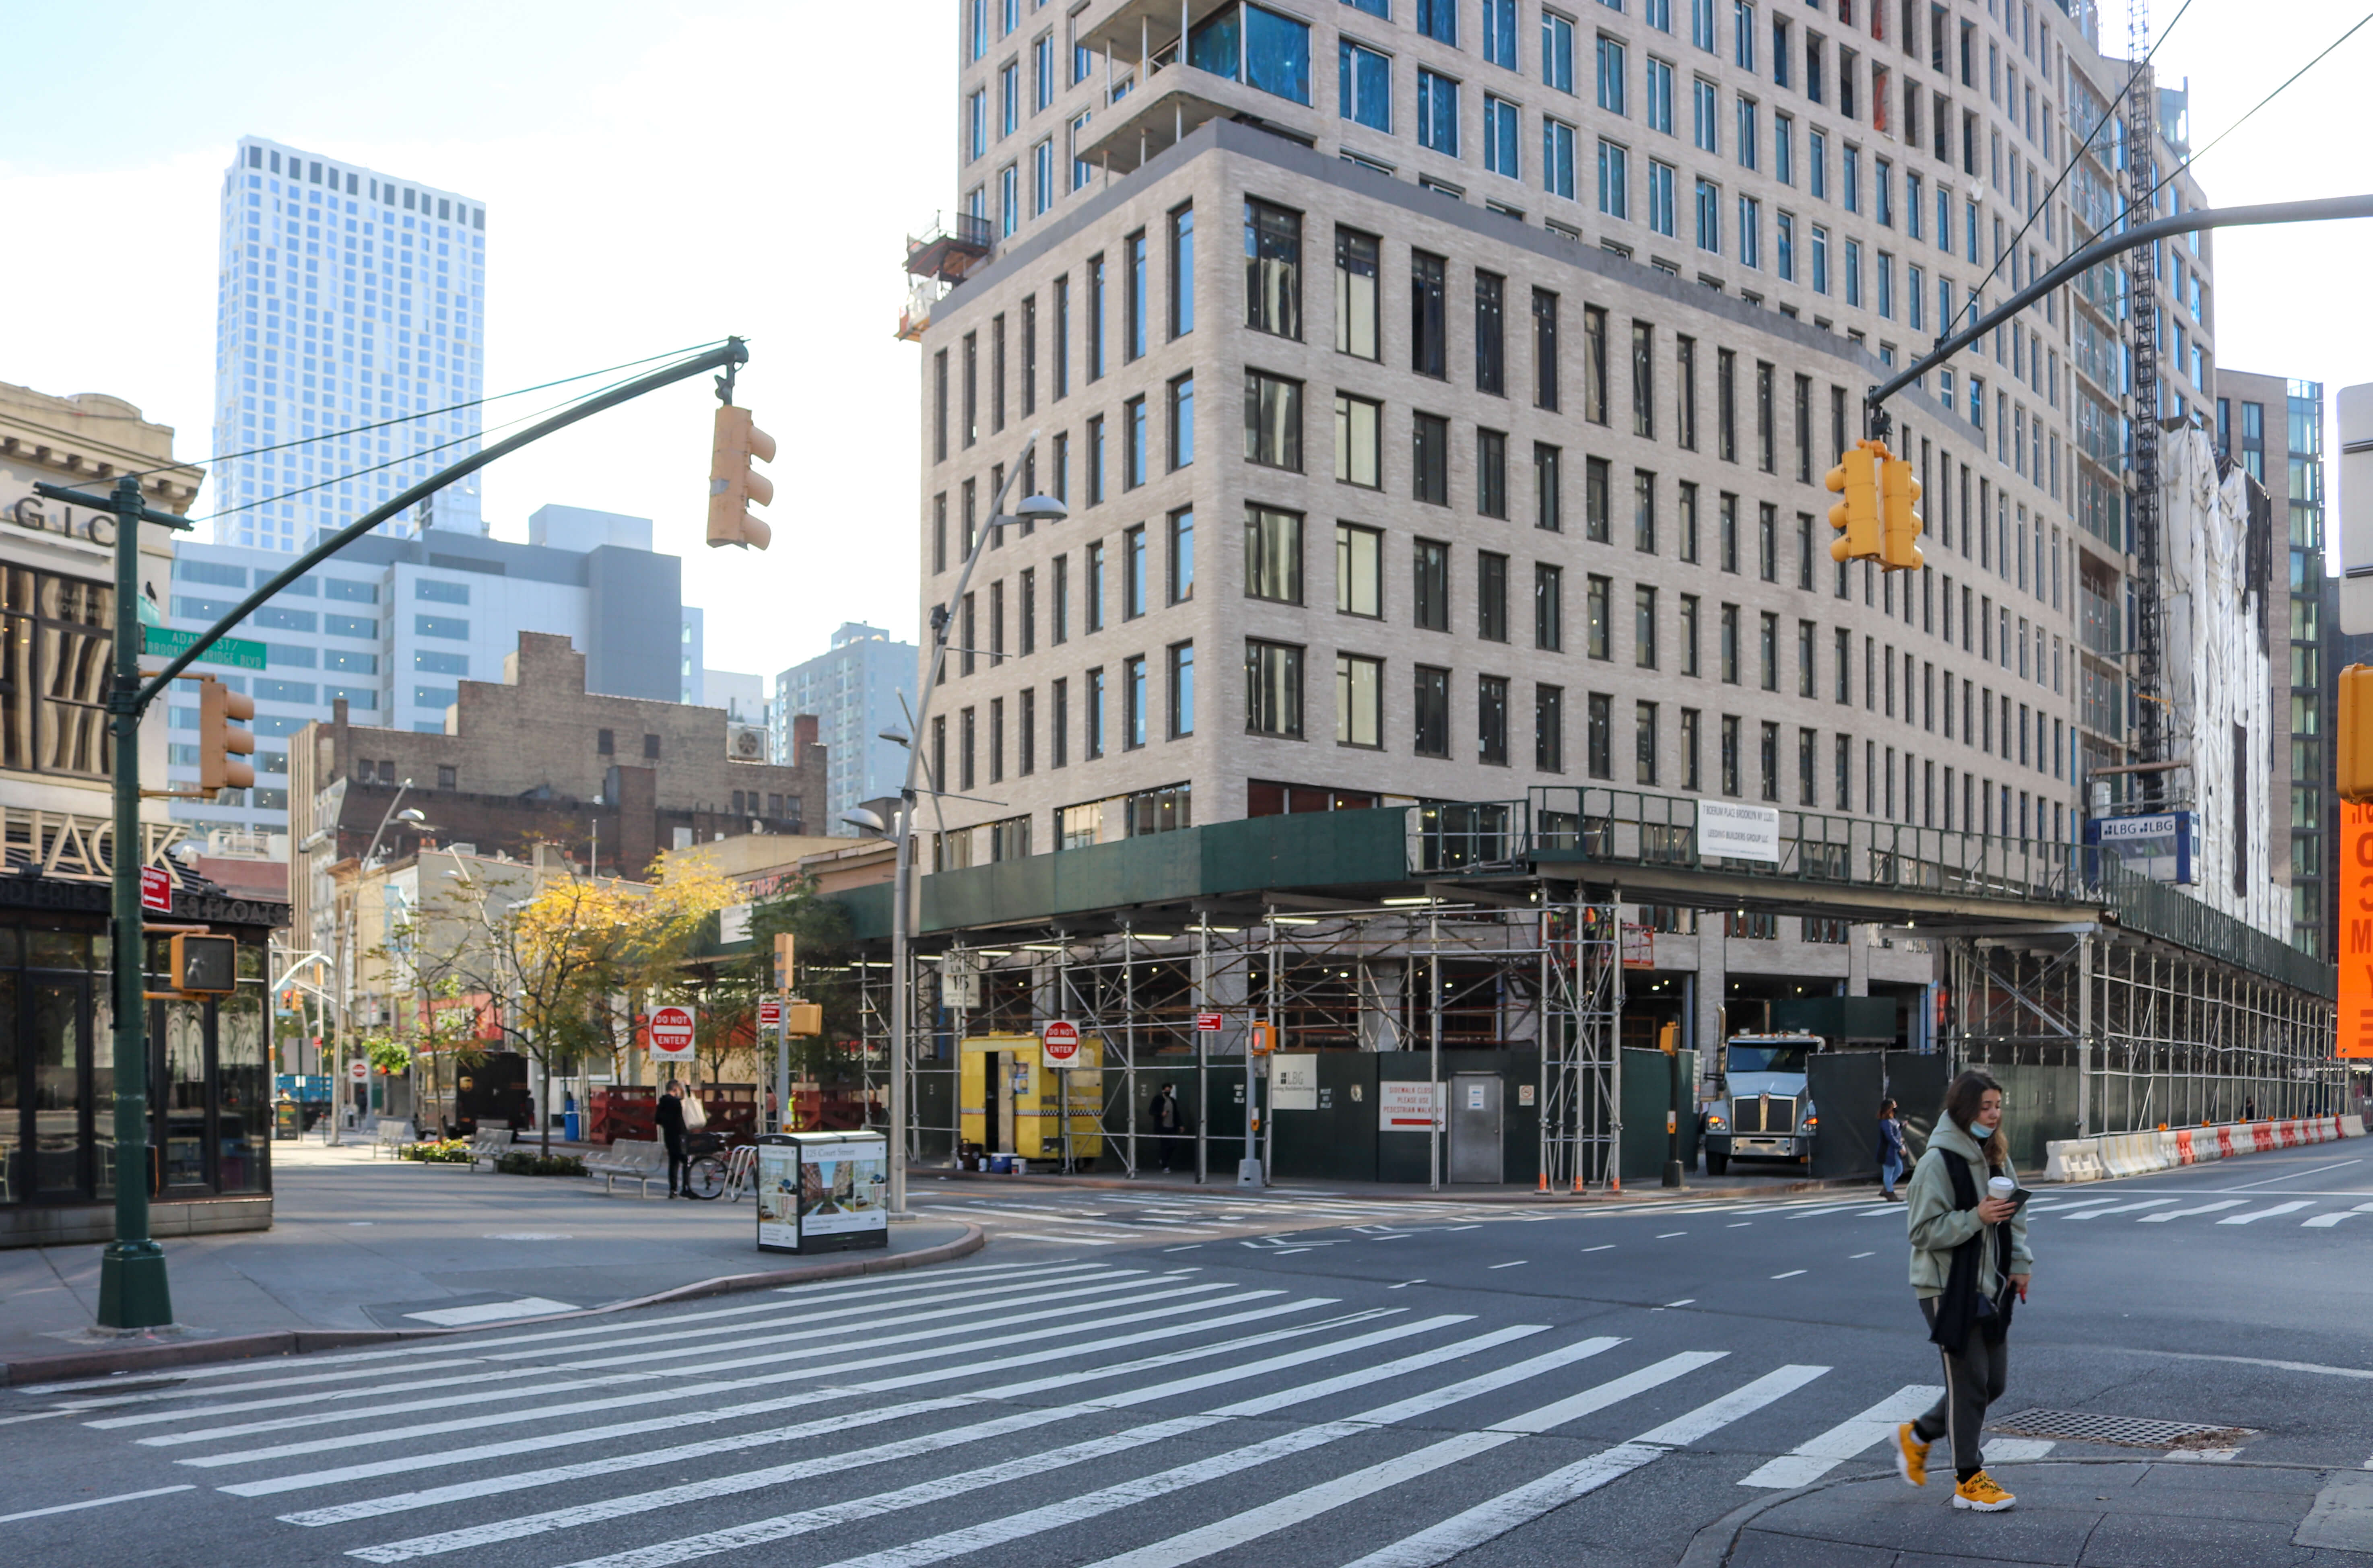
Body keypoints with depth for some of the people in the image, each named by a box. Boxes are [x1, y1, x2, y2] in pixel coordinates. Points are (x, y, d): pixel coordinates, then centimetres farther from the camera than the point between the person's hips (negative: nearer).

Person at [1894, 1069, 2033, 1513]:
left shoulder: (1996, 1158, 10)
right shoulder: (1938, 1162, -14)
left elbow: (2014, 1217, 20)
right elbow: (1924, 1230, -16)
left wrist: (2020, 1263, 7)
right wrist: (1976, 1218, -25)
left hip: (1990, 1287, 8)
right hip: (1948, 1288, -8)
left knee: (1994, 1381, 12)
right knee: (1969, 1381, -3)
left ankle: (1917, 1436, 30)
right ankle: (1969, 1480, 10)